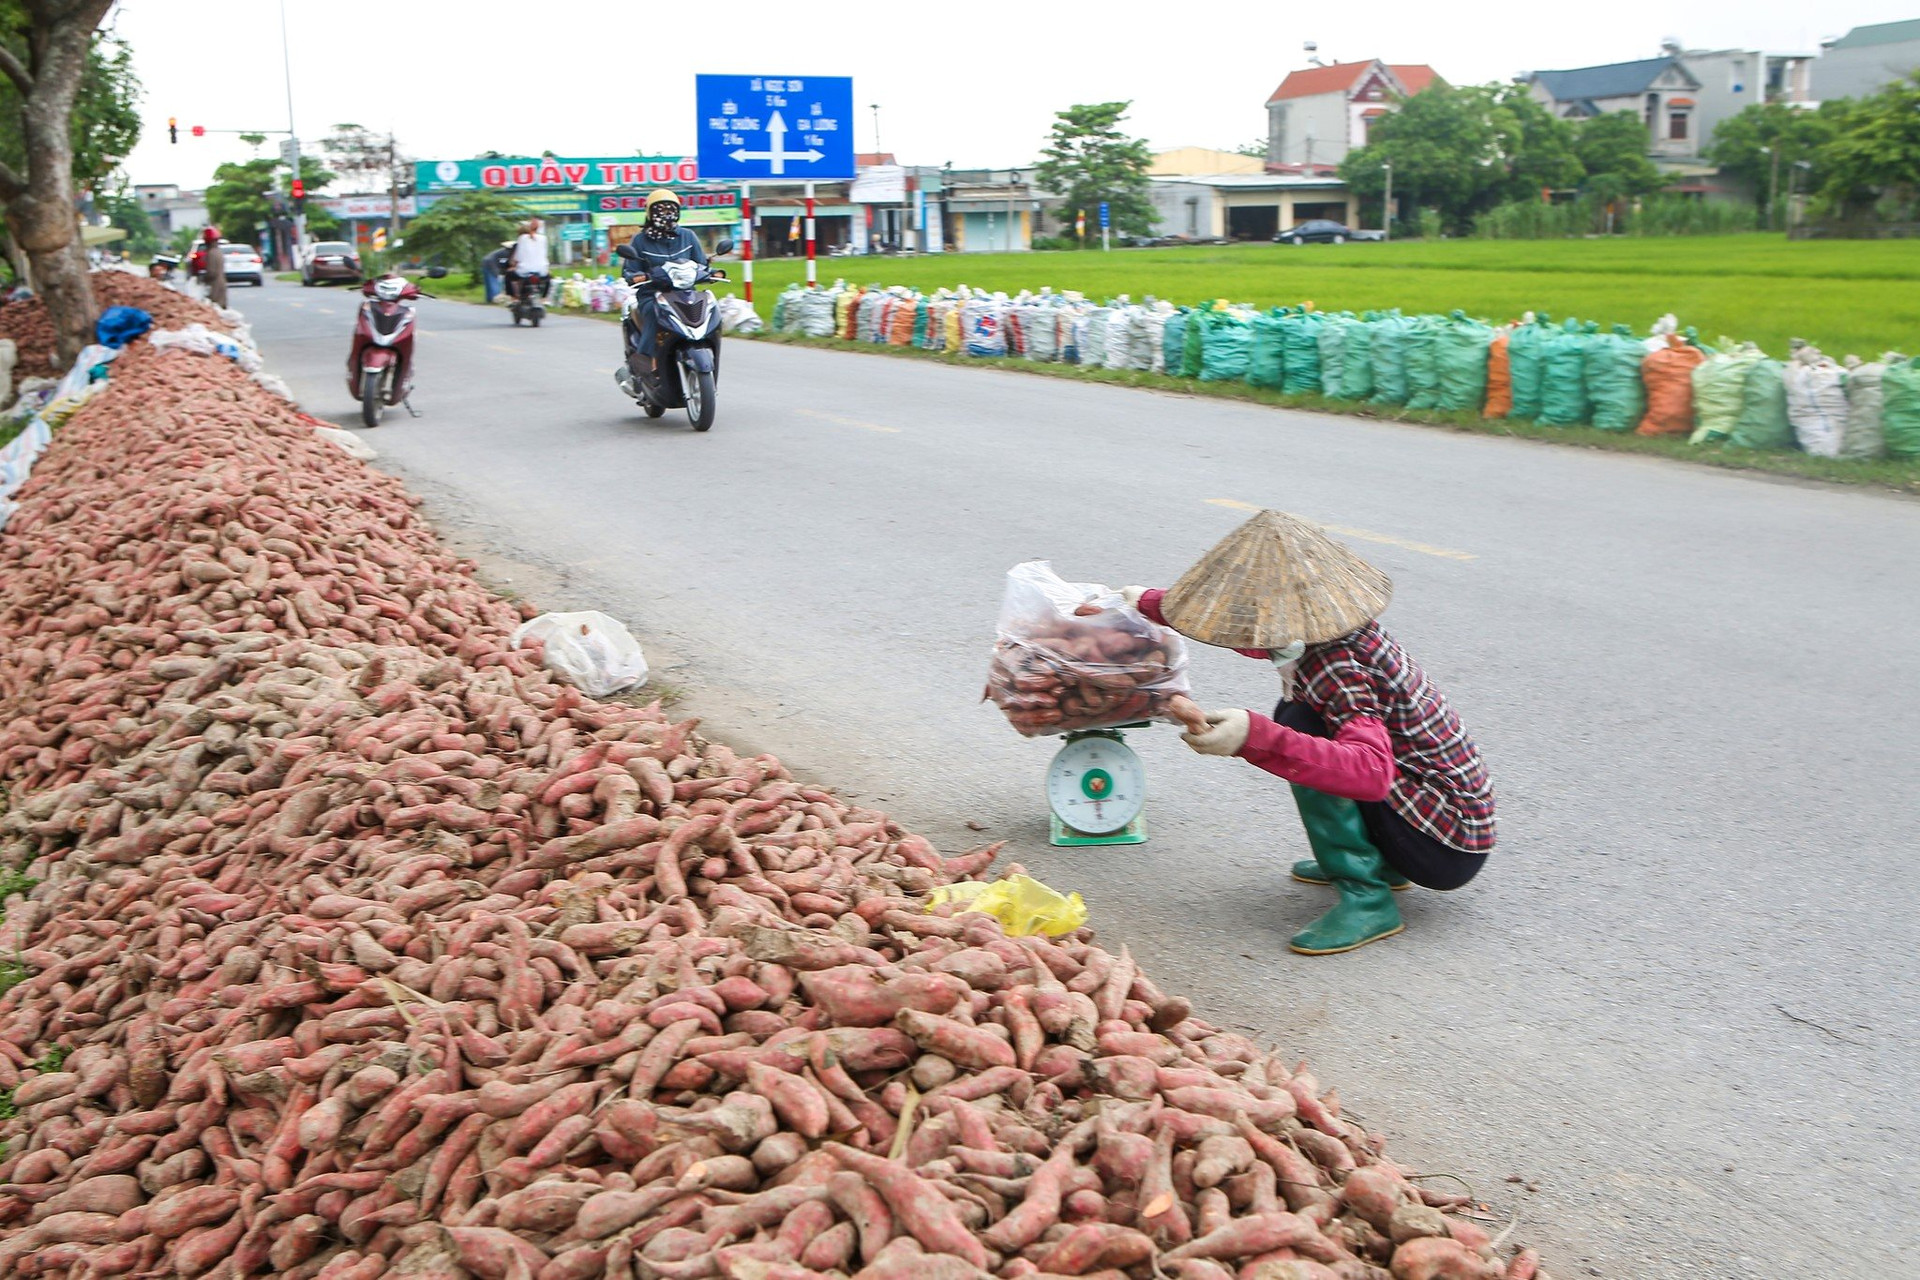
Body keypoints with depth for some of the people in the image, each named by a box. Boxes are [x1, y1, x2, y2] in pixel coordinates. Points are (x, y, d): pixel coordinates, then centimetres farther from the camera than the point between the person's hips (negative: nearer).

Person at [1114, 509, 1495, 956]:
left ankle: (1365, 898, -17)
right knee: (1288, 728, 15)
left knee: (1298, 724, -20)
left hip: (1448, 851, -9)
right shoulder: (1322, 628, 0)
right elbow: (1246, 618, 20)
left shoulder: (1338, 667, -27)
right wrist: (1150, 603, 31)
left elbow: (1371, 772, -44)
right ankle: (1380, 863, 18)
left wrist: (1255, 737, -51)